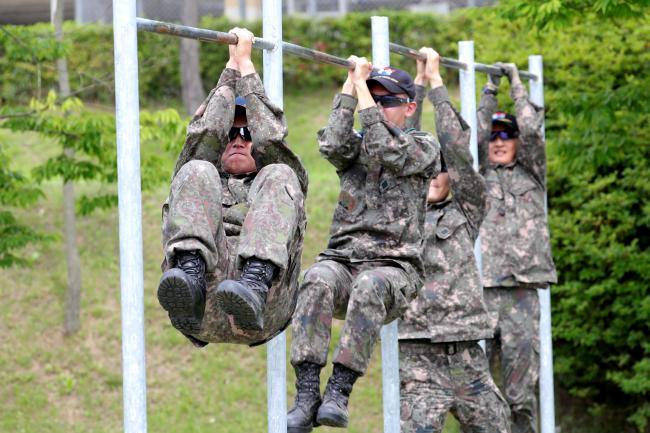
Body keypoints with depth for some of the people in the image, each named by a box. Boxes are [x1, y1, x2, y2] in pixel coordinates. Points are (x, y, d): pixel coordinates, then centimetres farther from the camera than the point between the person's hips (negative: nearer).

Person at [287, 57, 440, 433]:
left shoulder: (425, 146, 11)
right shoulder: (357, 145, 21)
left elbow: (388, 152, -10)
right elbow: (333, 146, -4)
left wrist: (362, 87, -6)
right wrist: (351, 86, 1)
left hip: (394, 267, -3)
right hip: (342, 259, 3)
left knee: (370, 286, -39)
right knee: (318, 281, -34)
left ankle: (339, 391, -41)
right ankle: (307, 393, -41)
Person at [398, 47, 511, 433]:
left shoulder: (467, 211, 12)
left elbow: (456, 145, 5)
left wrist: (437, 81, 10)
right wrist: (418, 82, 13)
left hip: (467, 354, 1)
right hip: (419, 354, -1)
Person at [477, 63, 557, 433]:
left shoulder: (531, 174, 16)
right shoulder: (480, 177, 17)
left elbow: (532, 131, 3)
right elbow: (474, 136, 3)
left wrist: (516, 83, 12)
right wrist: (490, 92, 10)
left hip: (522, 292, -1)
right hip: (480, 290, 1)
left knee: (522, 387, -4)